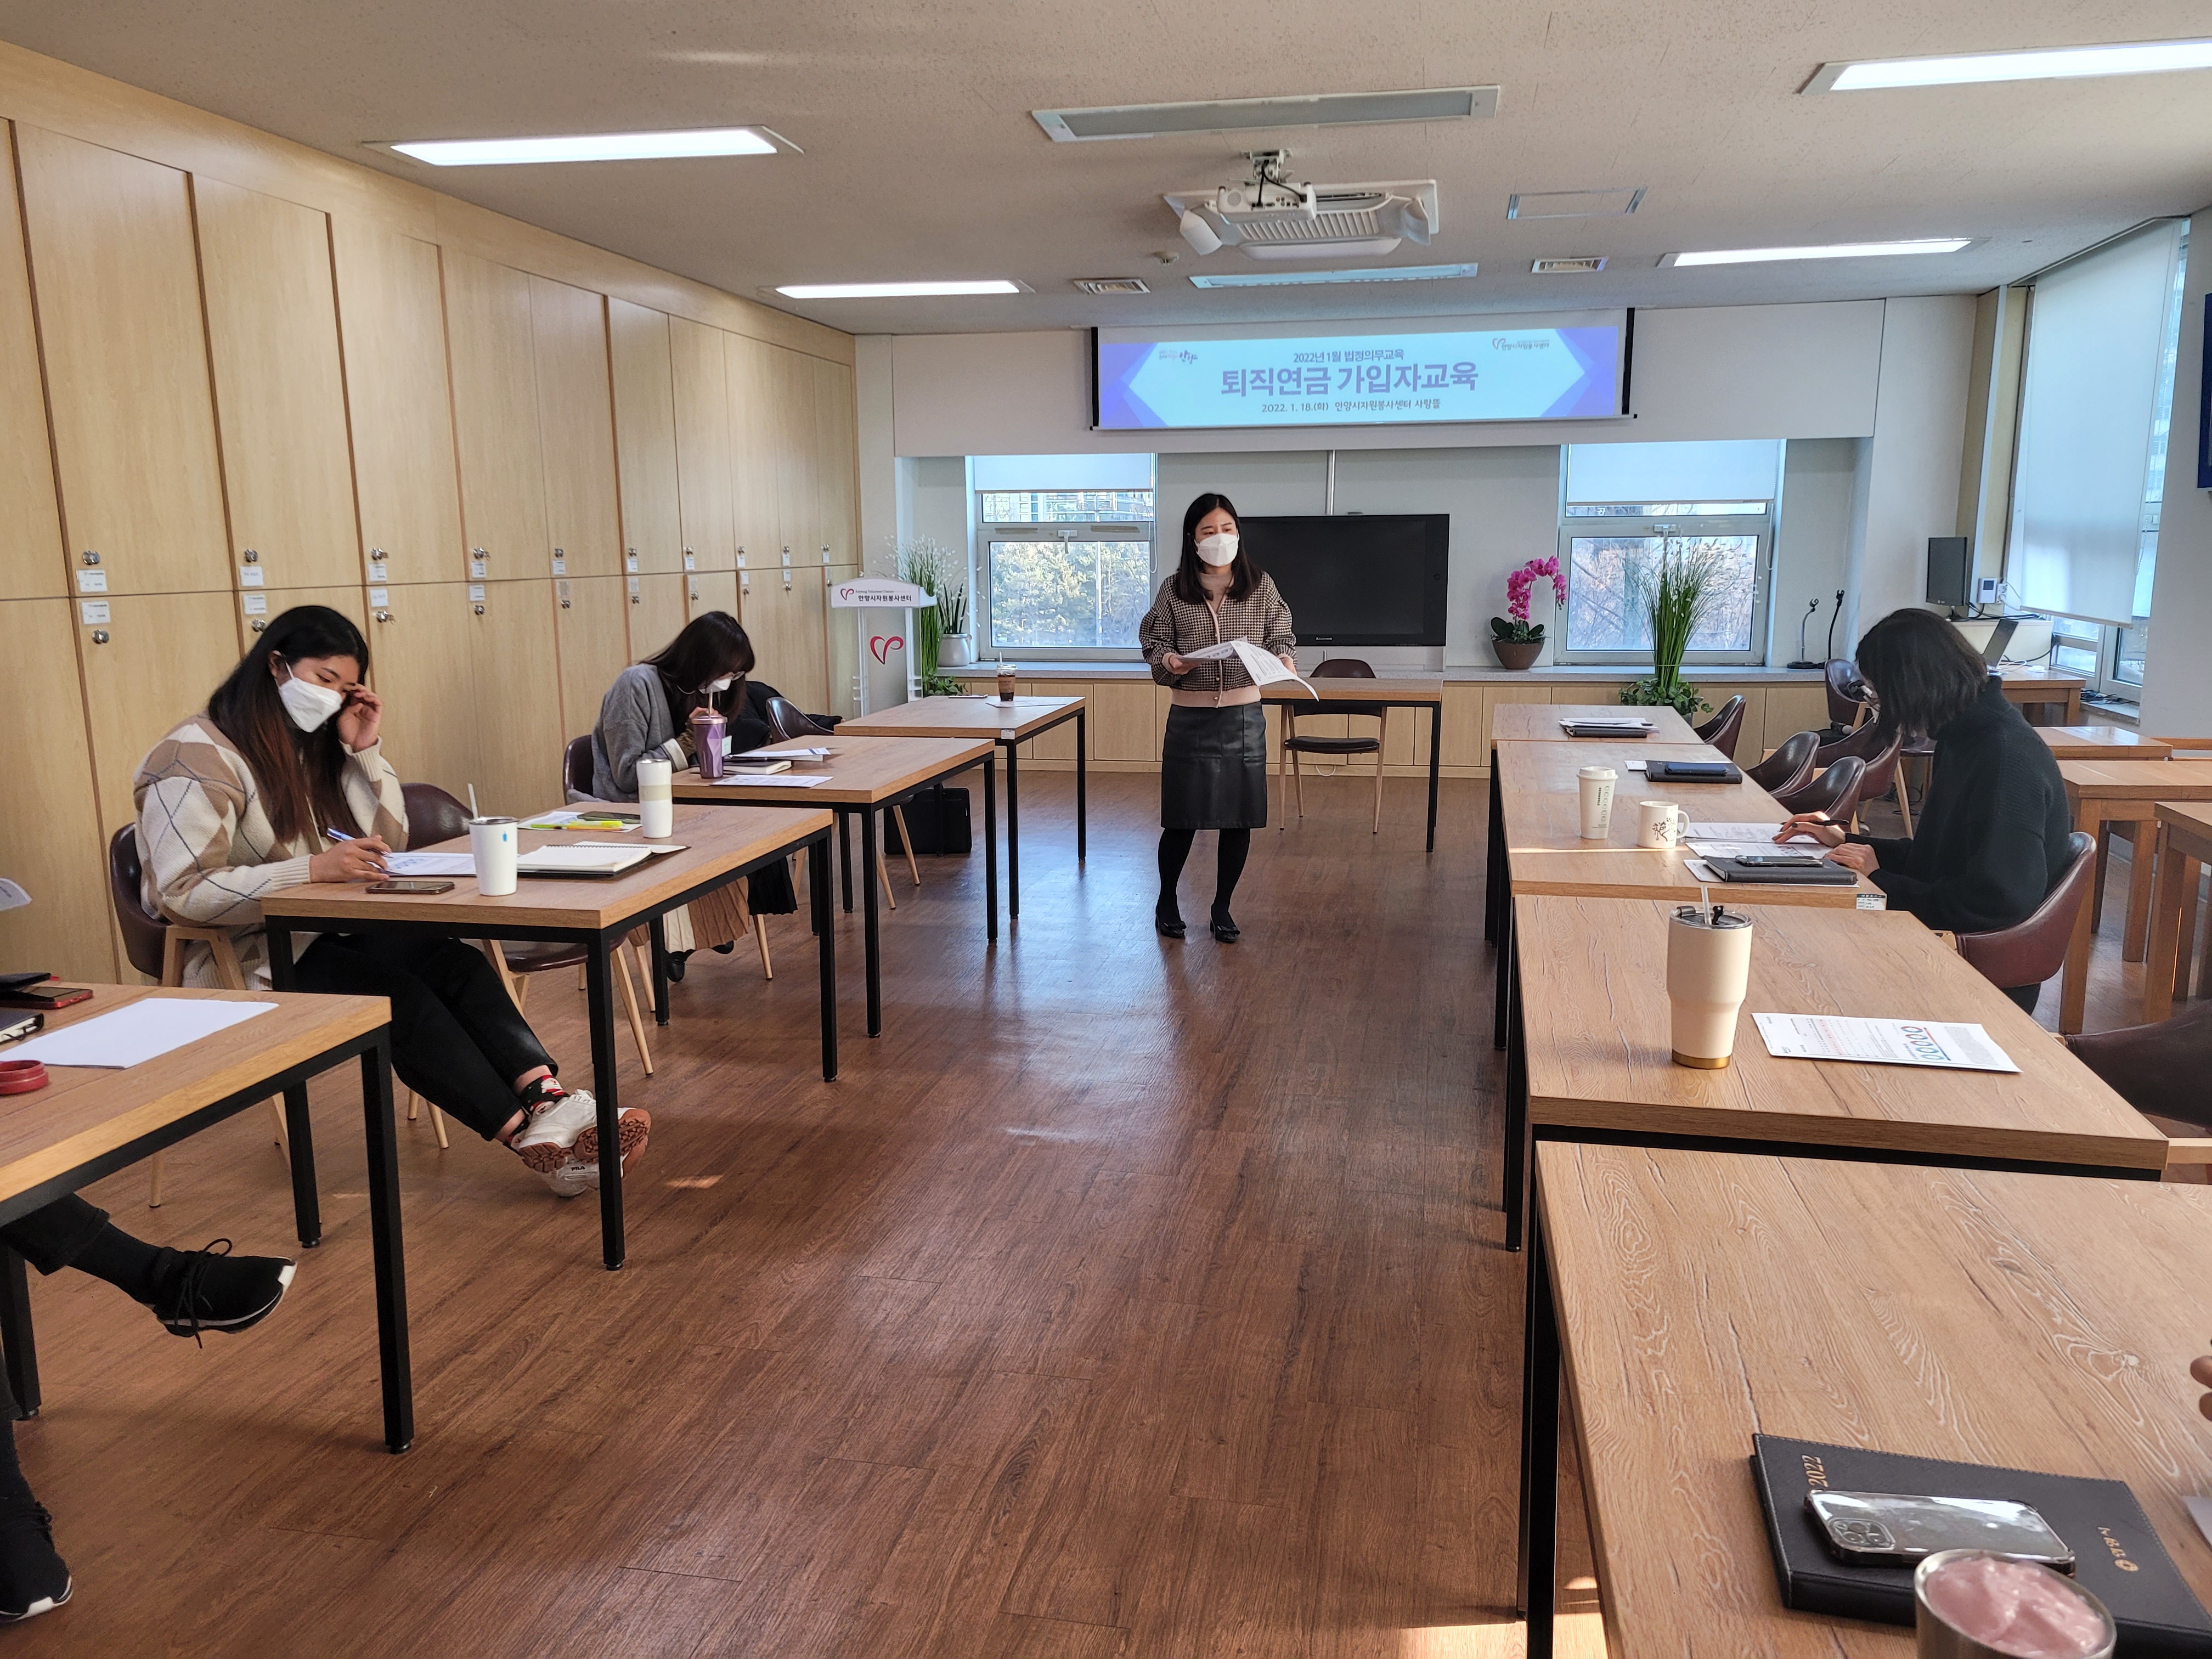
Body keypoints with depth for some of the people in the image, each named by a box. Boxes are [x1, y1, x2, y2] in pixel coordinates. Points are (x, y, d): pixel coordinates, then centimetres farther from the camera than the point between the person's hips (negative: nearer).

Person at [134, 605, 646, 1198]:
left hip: (322, 933, 7)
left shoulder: (309, 746, 14)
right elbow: (183, 892, -22)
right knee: (399, 996, -31)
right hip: (243, 959, -7)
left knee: (456, 963, -23)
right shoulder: (197, 760, -11)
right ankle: (532, 1138, -34)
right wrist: (313, 870, -32)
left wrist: (366, 751, 0)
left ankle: (548, 1100, -39)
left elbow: (387, 843, 12)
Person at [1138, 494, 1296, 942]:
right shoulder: (1174, 590, 0)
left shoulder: (1260, 586, 2)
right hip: (1190, 718, -1)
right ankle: (1166, 901, 27)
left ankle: (1222, 907, 23)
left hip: (1244, 717, 1)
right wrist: (1169, 661, -17)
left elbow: (1280, 638, 5)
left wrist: (1283, 659, -16)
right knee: (1181, 819, 4)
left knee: (1238, 819, 6)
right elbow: (1154, 642, 4)